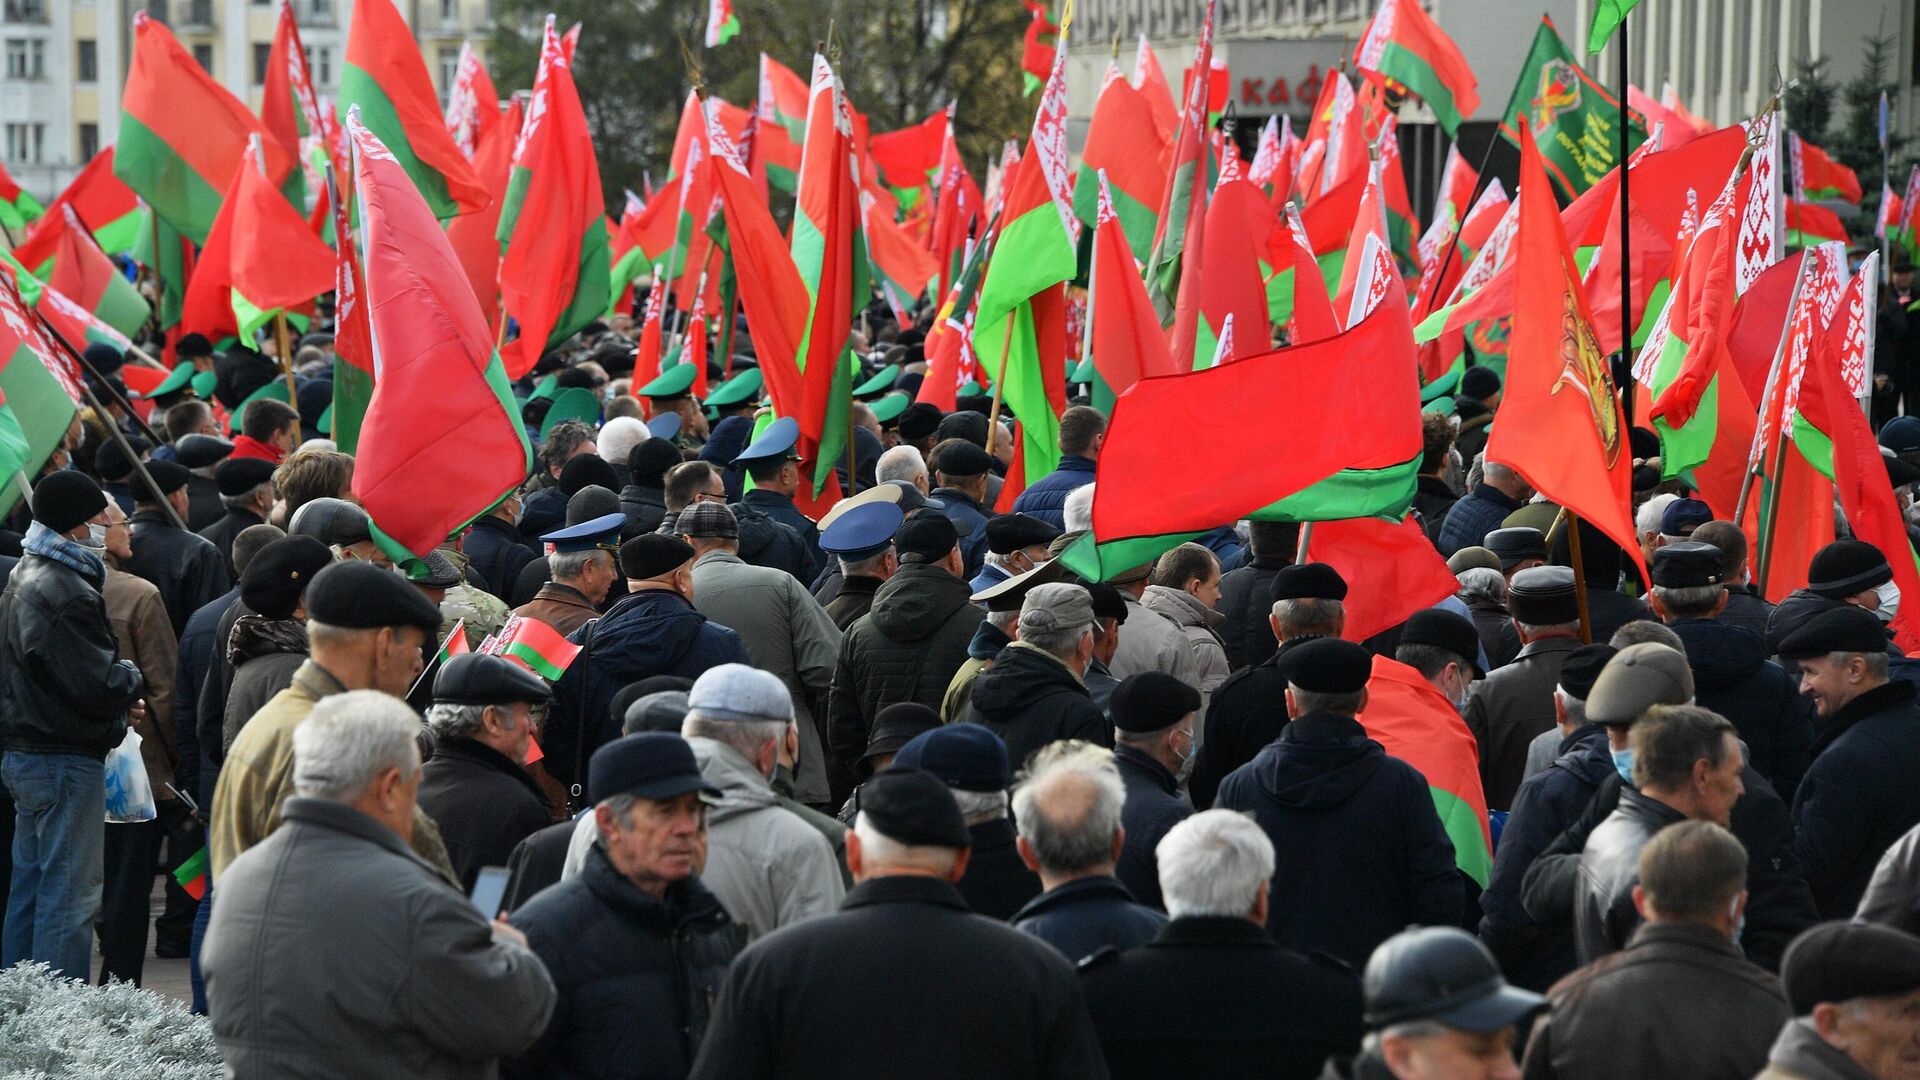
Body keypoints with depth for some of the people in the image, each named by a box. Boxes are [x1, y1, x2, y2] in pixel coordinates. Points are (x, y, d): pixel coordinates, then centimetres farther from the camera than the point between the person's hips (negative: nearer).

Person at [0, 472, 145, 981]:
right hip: (66, 761, -11)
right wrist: (130, 676, -2)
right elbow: (99, 686, -23)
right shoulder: (64, 593, -22)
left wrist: (118, 696, 9)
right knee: (70, 892, -5)